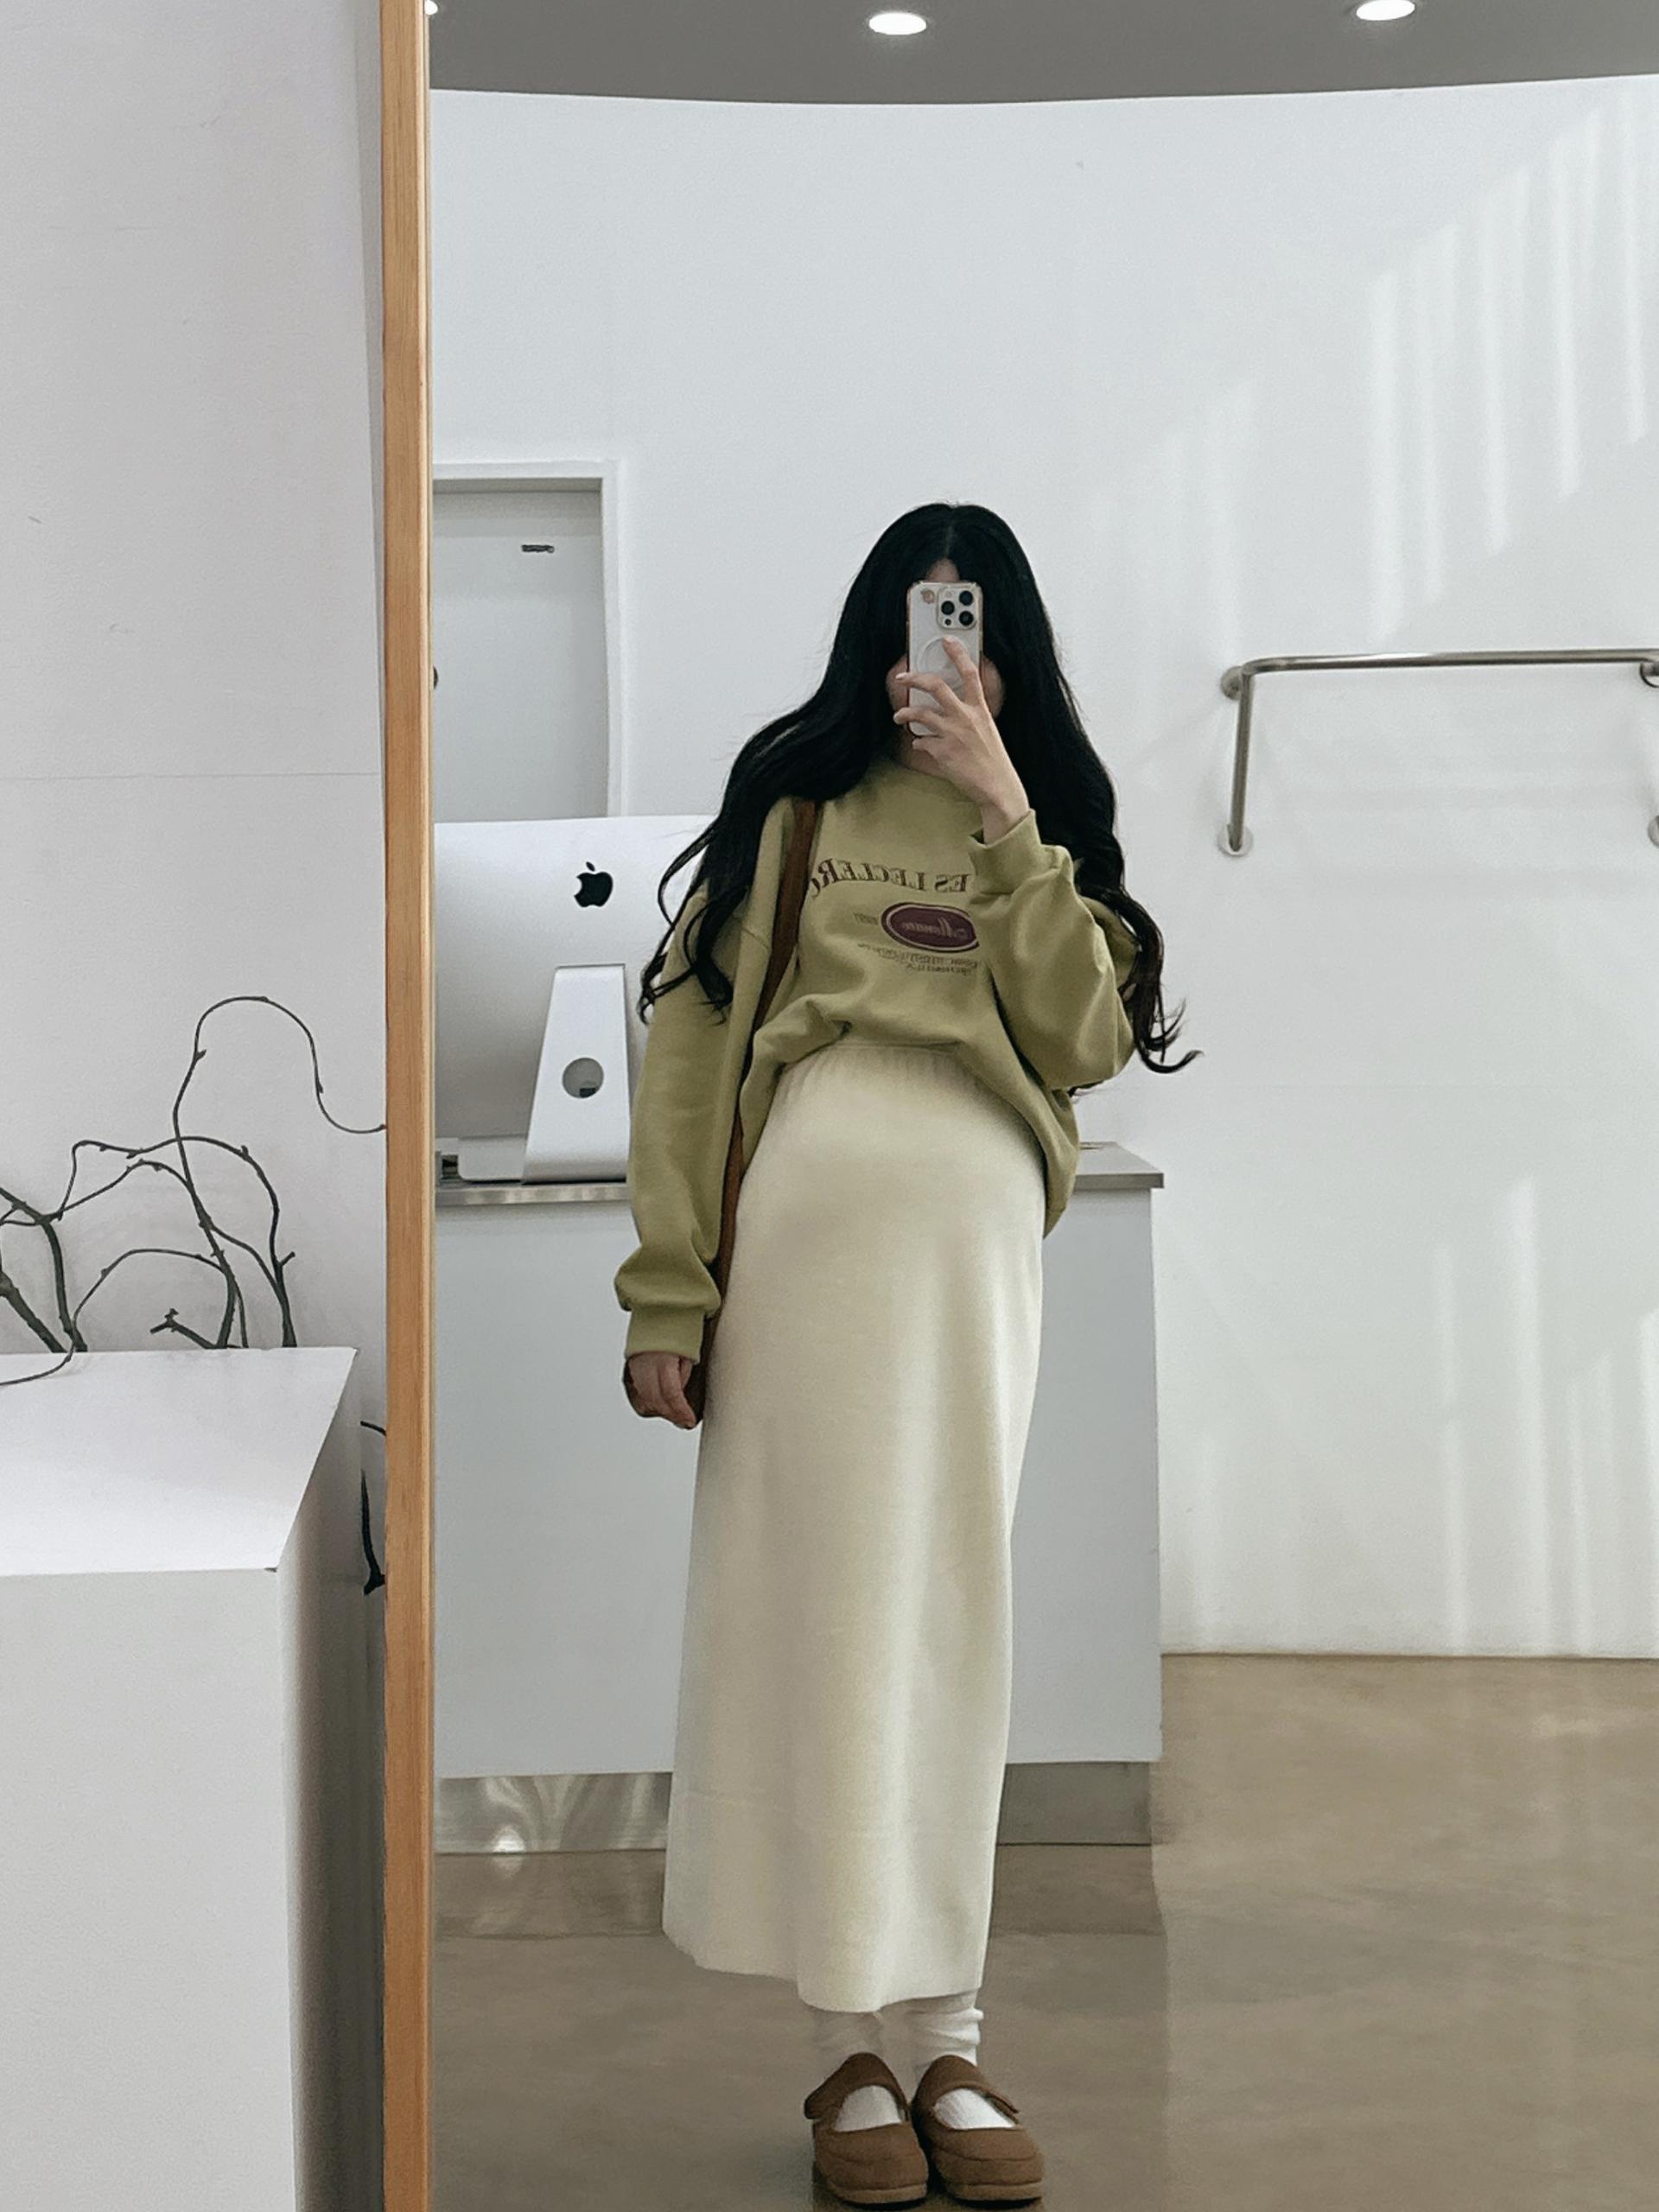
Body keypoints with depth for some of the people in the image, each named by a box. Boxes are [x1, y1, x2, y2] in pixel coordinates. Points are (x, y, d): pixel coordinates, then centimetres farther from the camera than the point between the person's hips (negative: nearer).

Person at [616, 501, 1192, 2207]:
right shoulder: (792, 798, 9)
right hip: (808, 1220, -2)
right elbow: (687, 1043, 2)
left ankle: (941, 2046, 15)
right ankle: (854, 2051, 10)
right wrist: (668, 1295, -7)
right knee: (815, 1616, 0)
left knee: (945, 1626, 6)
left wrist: (1007, 821, -5)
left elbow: (1085, 1044, 0)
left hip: (977, 1237, 2)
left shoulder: (1050, 818, 17)